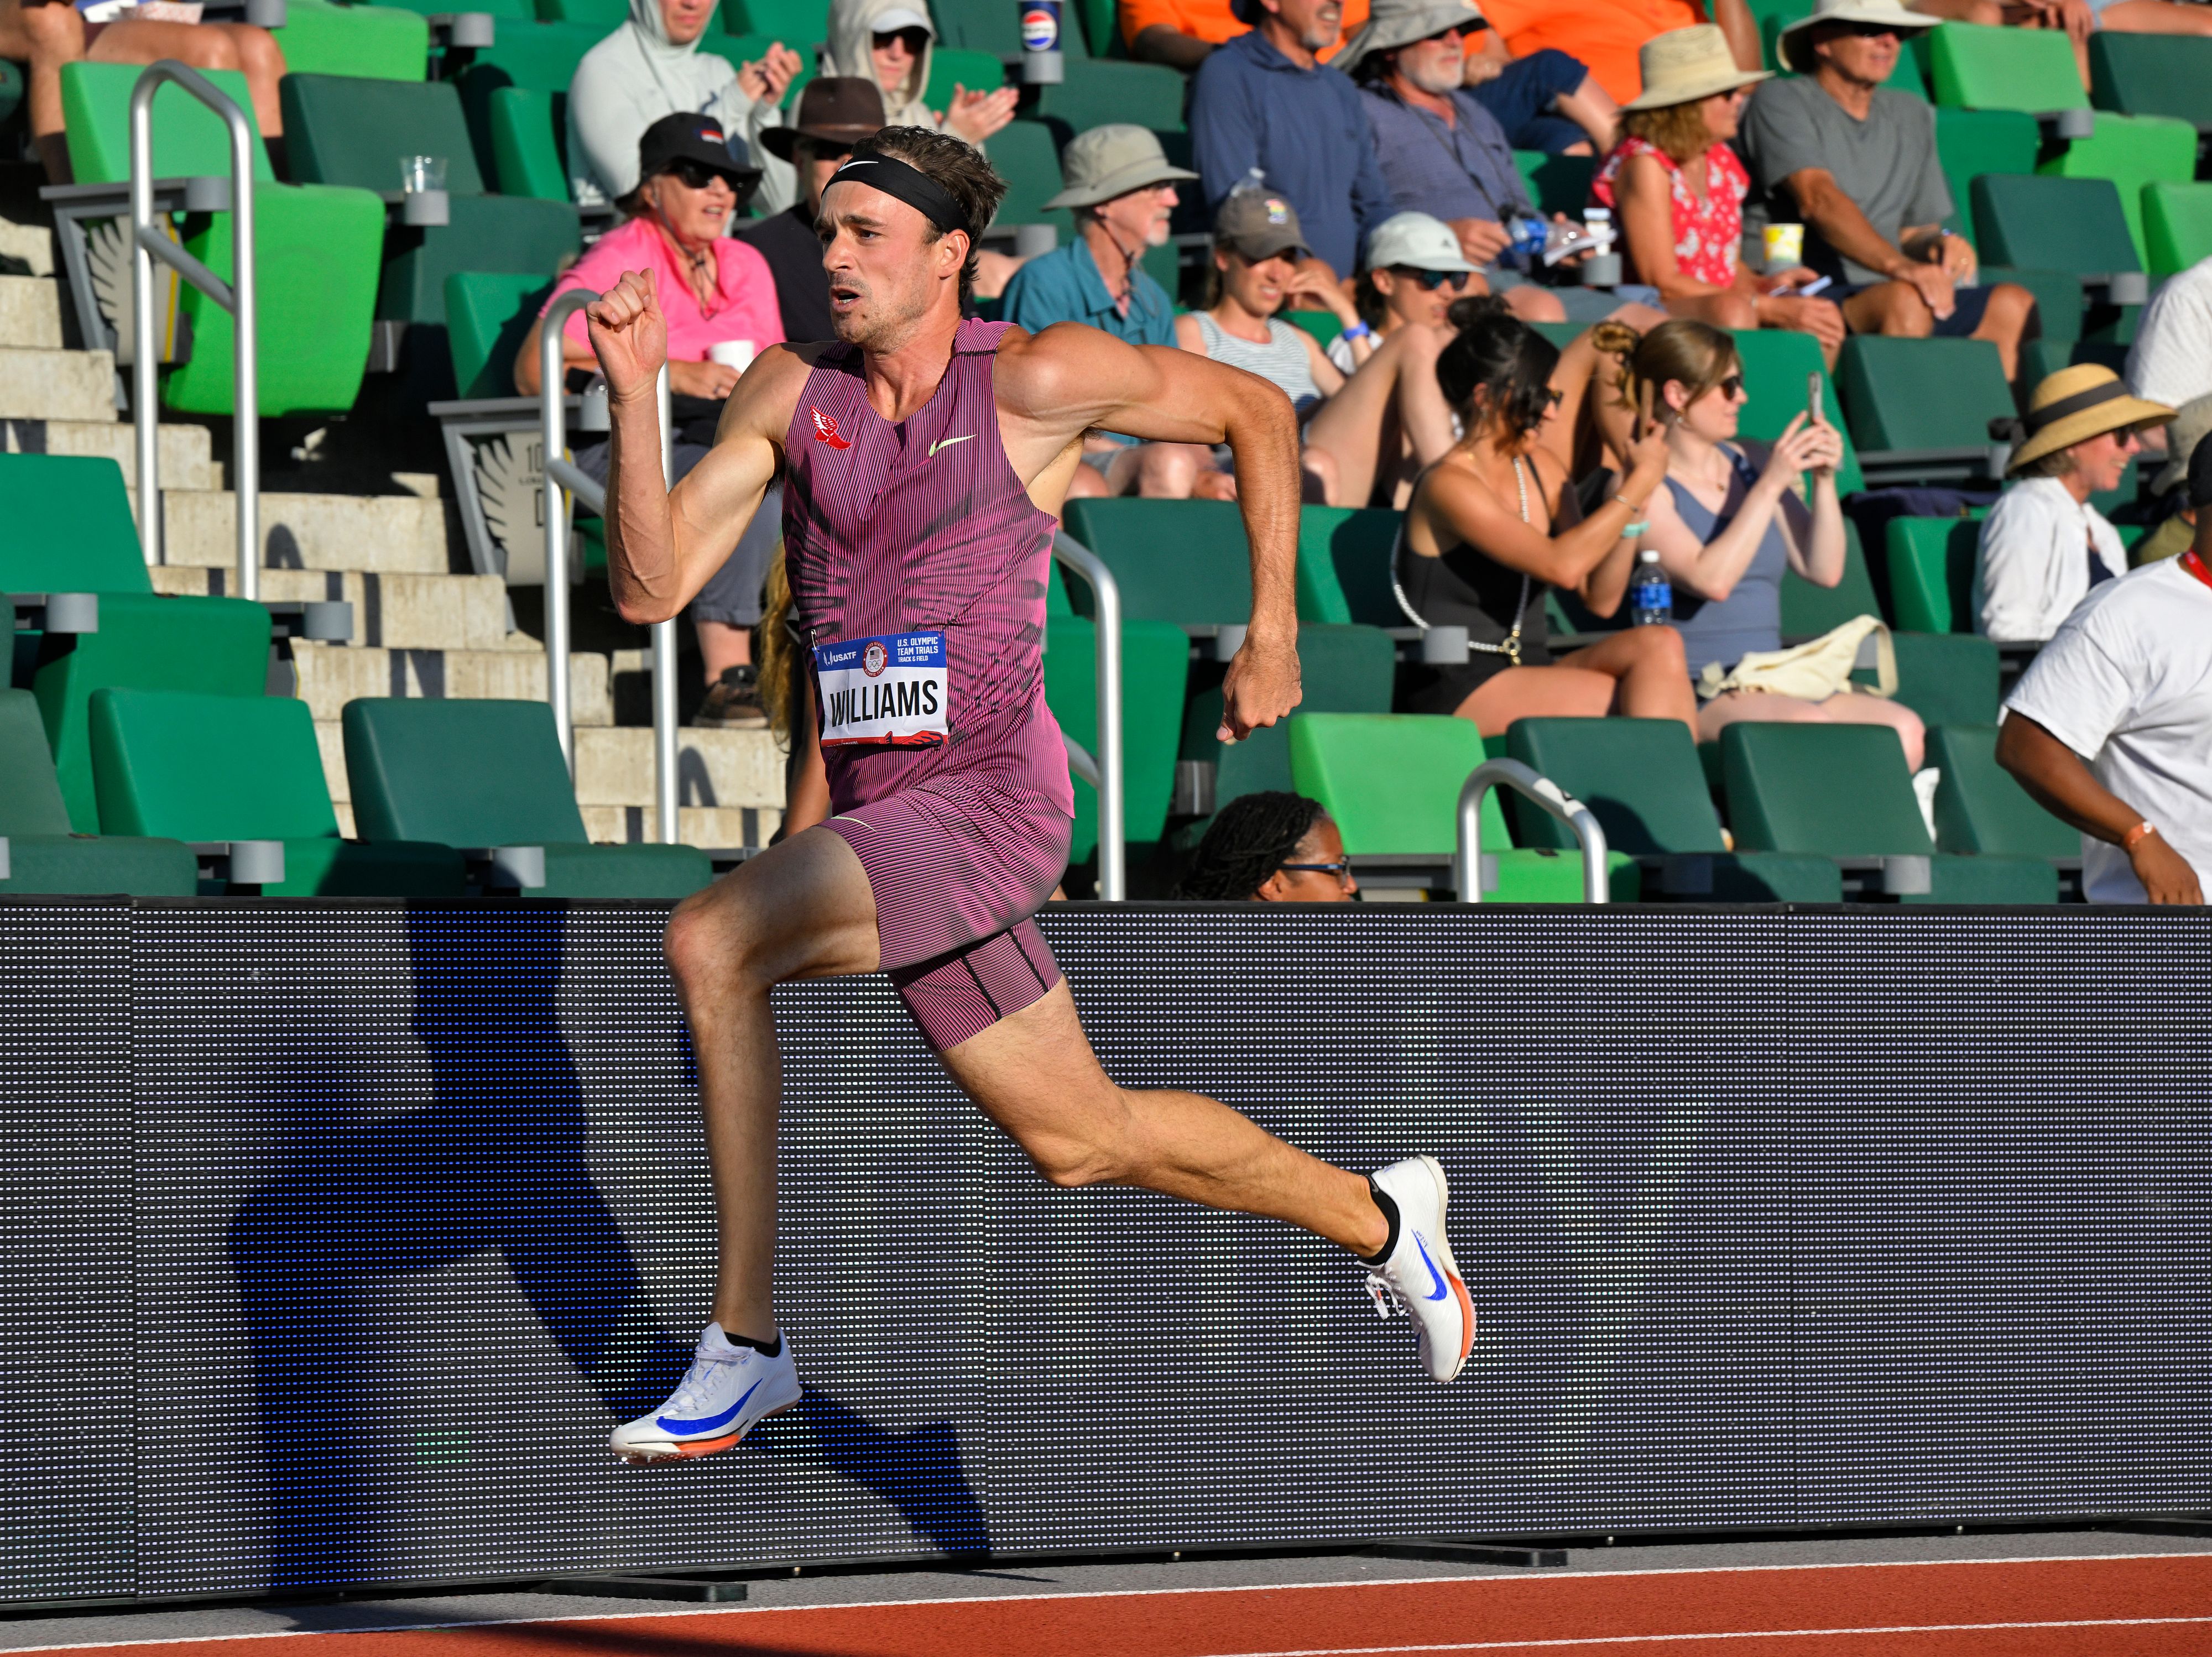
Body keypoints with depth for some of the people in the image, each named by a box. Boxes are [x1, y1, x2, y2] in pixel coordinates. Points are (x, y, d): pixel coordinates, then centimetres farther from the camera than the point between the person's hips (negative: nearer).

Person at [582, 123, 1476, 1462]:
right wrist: (634, 396, -10)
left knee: (709, 943, -25)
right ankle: (1376, 1216, 33)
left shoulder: (1036, 381, -6)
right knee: (1081, 1144, 13)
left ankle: (746, 1343, -16)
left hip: (986, 799, -7)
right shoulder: (792, 392, 7)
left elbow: (1256, 412, 7)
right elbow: (651, 587, 1)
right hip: (884, 816, 7)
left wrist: (1275, 635, 7)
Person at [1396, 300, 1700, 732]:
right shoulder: (1448, 486, -12)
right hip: (1459, 693, -7)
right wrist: (1640, 482, -15)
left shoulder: (1541, 470, 13)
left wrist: (1635, 507, -1)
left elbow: (1601, 599, 11)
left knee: (1659, 644, -20)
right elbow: (1561, 566, -24)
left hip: (1531, 675, 7)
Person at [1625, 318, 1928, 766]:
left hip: (1771, 686, 6)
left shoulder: (1748, 464, 14)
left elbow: (1824, 571, 13)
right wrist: (1771, 485, -17)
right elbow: (1711, 579, -20)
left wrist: (1824, 481, 0)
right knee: (1813, 728, -35)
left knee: (1904, 730, -19)